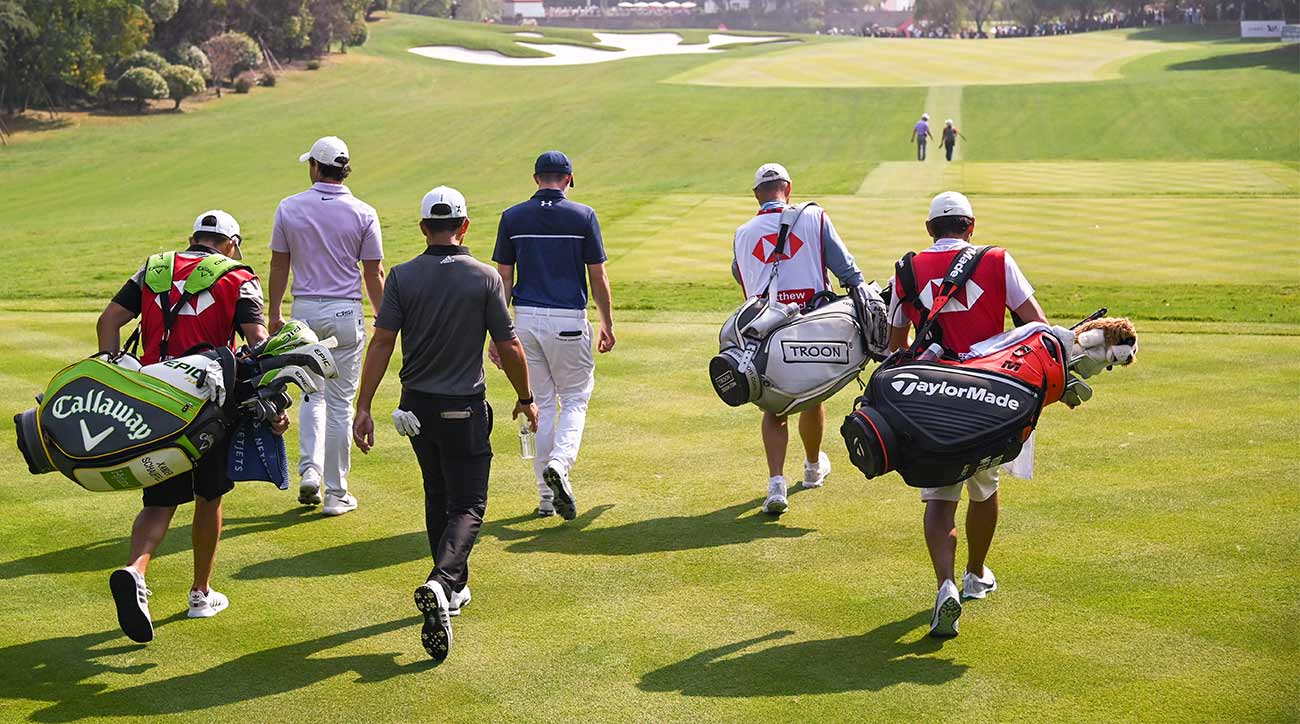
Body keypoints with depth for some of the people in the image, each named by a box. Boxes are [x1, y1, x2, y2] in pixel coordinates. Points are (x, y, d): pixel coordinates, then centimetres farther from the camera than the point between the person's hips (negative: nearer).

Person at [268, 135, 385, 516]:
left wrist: (274, 314, 13)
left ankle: (310, 469, -1)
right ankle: (336, 493, 8)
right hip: (346, 313, -1)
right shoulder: (363, 213, -6)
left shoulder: (289, 208, -2)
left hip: (304, 311, 2)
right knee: (340, 402, 4)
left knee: (312, 394, 18)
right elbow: (374, 274, -4)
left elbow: (278, 265, 3)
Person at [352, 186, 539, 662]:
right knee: (466, 506, 0)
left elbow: (381, 342, -9)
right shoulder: (484, 278, -8)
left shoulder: (403, 277, -3)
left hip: (417, 406, 3)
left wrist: (363, 408, -7)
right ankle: (441, 583, -26)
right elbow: (508, 347, -5)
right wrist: (526, 399, 10)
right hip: (465, 409, -3)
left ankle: (454, 587, 29)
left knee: (438, 498, 21)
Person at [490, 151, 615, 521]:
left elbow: (503, 279, 2)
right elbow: (598, 276, -1)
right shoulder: (583, 216, -3)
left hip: (526, 319, 2)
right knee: (575, 399, 11)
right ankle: (560, 463, -17)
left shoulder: (512, 218, 3)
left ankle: (546, 496, 12)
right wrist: (608, 325, 10)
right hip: (568, 320, -2)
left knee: (540, 404, 11)